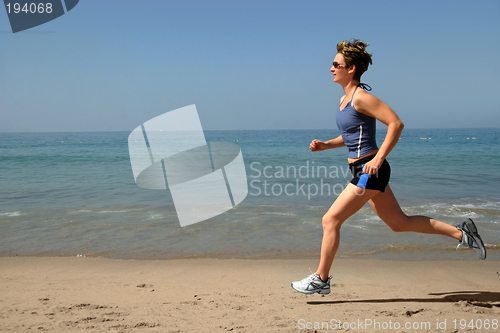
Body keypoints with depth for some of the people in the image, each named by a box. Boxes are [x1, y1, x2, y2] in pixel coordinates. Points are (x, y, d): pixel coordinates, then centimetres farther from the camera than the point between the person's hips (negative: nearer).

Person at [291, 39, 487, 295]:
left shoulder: (361, 97, -15)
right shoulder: (345, 99, 13)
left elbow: (396, 124, -20)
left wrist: (378, 159, -23)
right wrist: (325, 145, 10)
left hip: (369, 171, -10)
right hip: (365, 171, 10)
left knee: (330, 221, -5)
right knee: (399, 223, 16)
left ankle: (320, 280, 7)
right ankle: (461, 233, 23)